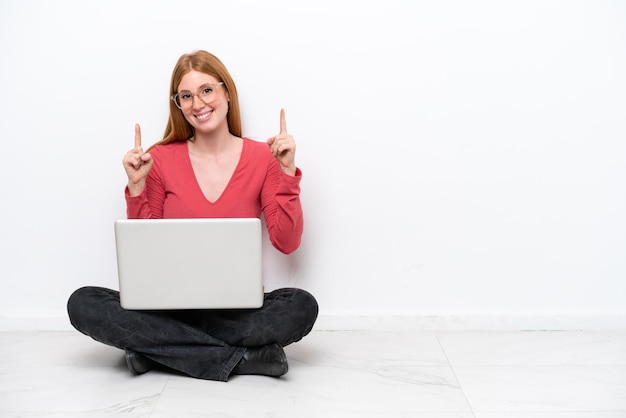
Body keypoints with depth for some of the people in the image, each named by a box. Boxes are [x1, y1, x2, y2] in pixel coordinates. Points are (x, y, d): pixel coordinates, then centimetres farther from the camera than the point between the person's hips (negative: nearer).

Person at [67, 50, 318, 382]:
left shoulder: (262, 157, 1)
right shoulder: (161, 160, 3)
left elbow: (287, 242, -4)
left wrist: (287, 172, -11)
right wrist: (136, 187, -6)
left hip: (238, 309, -2)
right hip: (171, 305, 2)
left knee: (302, 306, -31)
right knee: (83, 304, -24)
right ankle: (243, 358, -25)